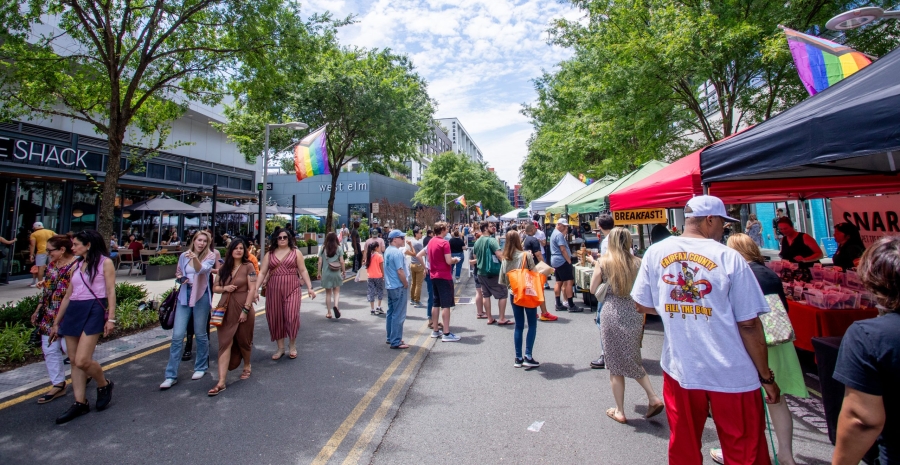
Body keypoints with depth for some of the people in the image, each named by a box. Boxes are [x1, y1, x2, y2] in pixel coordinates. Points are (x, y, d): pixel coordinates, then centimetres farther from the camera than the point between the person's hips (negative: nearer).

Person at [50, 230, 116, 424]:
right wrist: (56, 322, 19)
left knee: (83, 360, -13)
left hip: (93, 311, -7)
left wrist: (111, 318, -14)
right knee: (74, 361, 7)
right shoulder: (76, 266, 16)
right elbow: (68, 296, 19)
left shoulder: (105, 263, -3)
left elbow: (111, 292, -7)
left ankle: (104, 385, 13)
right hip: (72, 312, 7)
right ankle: (80, 403, 15)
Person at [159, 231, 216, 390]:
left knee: (200, 334, 8)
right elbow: (178, 272, 20)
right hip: (184, 295, 3)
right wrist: (180, 278, -2)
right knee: (177, 335, -1)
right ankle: (171, 375, 8)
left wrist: (195, 257, -43)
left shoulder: (210, 256, -5)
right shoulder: (184, 255, 5)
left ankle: (200, 367, 26)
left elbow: (202, 269, -25)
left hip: (201, 296, -3)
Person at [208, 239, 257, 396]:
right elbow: (215, 288, 15)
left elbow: (252, 289, -10)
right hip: (225, 309, 4)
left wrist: (245, 309, -16)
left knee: (243, 340, 12)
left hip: (242, 308, -3)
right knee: (225, 343, -2)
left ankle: (247, 366, 38)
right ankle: (221, 382, -2)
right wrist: (225, 288, -8)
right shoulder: (224, 268, 9)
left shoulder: (248, 267, -5)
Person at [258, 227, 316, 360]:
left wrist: (309, 287, -4)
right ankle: (280, 348, 22)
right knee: (275, 318, 7)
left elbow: (303, 271, 2)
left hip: (292, 288, -2)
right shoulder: (269, 254, 9)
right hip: (273, 289, 3)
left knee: (291, 316, -8)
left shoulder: (296, 252, 5)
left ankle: (292, 346, 15)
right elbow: (262, 273, 5)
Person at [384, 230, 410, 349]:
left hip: (390, 286, 10)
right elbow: (400, 271, -23)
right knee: (399, 315, -4)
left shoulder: (388, 251, 11)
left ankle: (391, 338, 27)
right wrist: (406, 284, -11)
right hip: (398, 287, -10)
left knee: (391, 313, 17)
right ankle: (396, 342, 1)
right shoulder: (397, 252, -19)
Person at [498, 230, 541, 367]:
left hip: (514, 295, 4)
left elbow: (502, 280, 2)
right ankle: (528, 356, 4)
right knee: (532, 325, 8)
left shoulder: (505, 259, -1)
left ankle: (518, 358, 15)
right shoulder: (526, 255, -14)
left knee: (519, 326, 12)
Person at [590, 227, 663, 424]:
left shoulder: (603, 262, -7)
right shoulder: (638, 262, -1)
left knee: (615, 364, 9)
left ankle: (620, 412, 18)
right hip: (634, 314, 3)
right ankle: (653, 397, 13)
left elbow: (593, 289, 0)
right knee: (632, 360, 23)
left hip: (611, 314, -3)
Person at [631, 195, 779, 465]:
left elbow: (642, 305, 3)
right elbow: (749, 324, -10)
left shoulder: (655, 253, -5)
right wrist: (766, 376, 2)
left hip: (679, 368, 3)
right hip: (732, 374, -2)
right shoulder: (729, 258, -12)